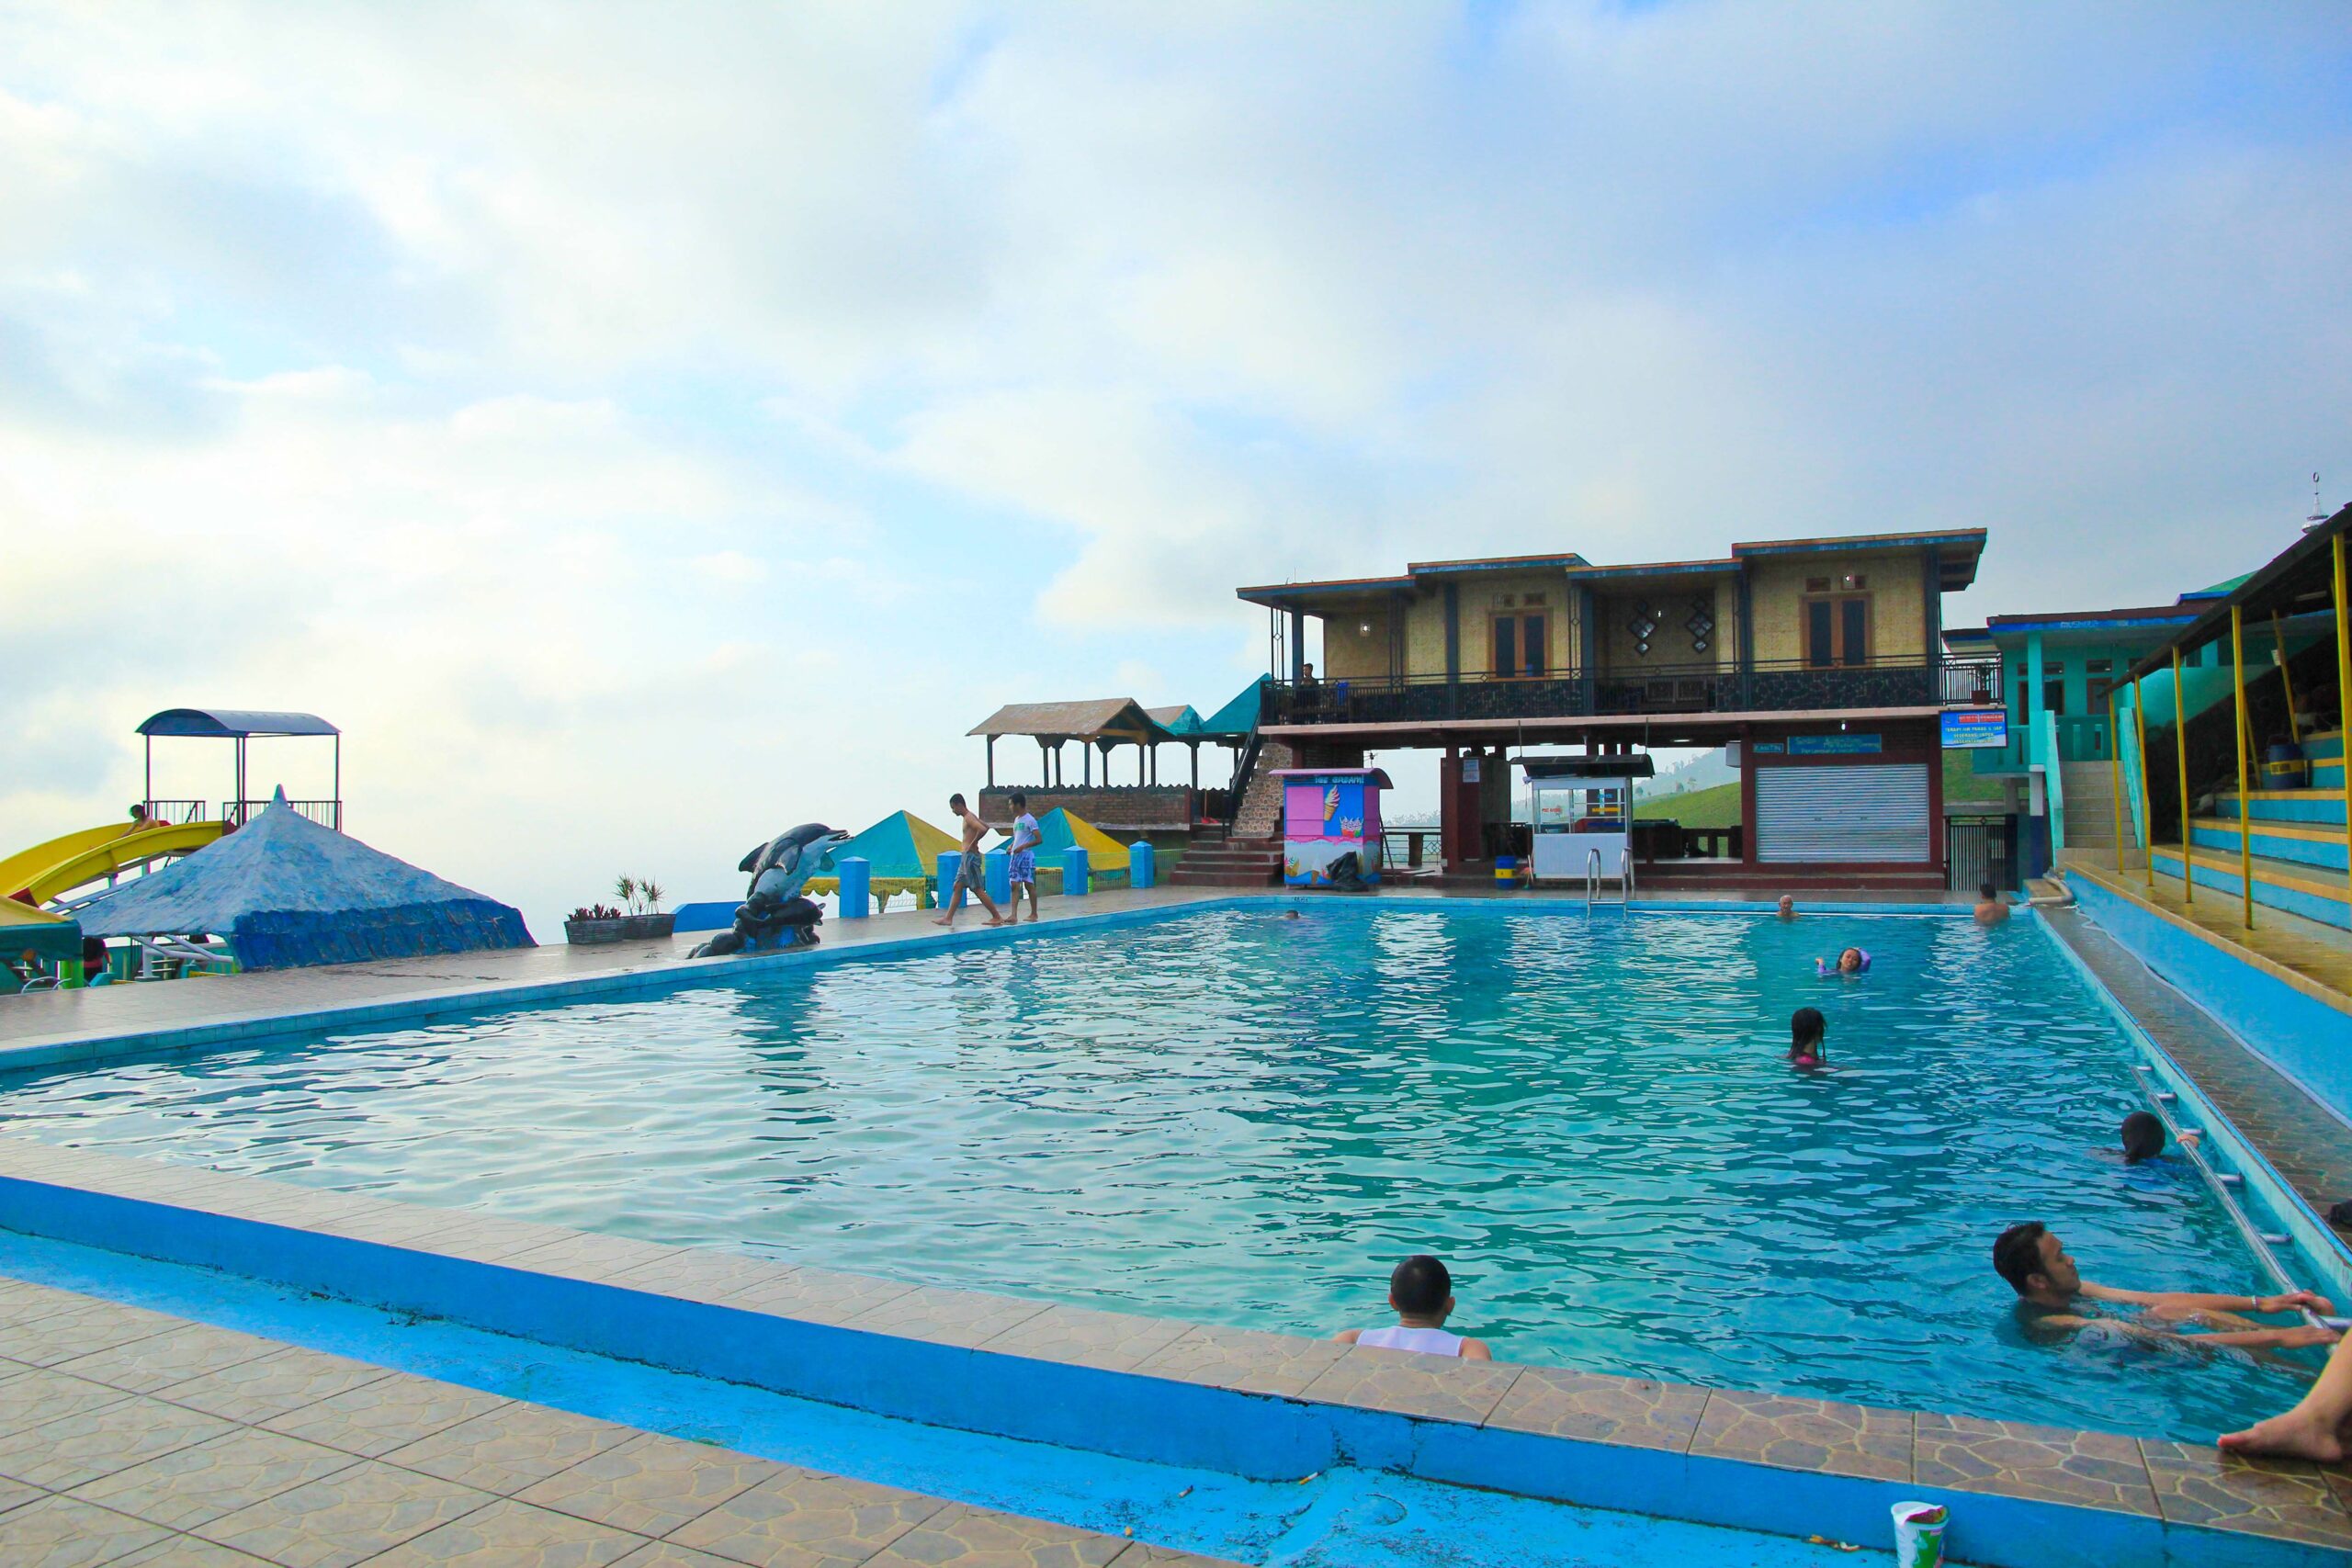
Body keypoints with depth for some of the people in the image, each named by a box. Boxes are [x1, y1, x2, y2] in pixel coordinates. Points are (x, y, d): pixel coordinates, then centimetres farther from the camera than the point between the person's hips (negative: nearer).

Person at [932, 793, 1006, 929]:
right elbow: (986, 827, 28)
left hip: (971, 856, -10)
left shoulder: (968, 818, -14)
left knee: (978, 890, -7)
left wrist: (973, 843, -17)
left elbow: (982, 829, -30)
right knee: (957, 887, 9)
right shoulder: (969, 817, 16)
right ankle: (948, 918, 10)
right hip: (966, 857, 10)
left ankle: (997, 917, -2)